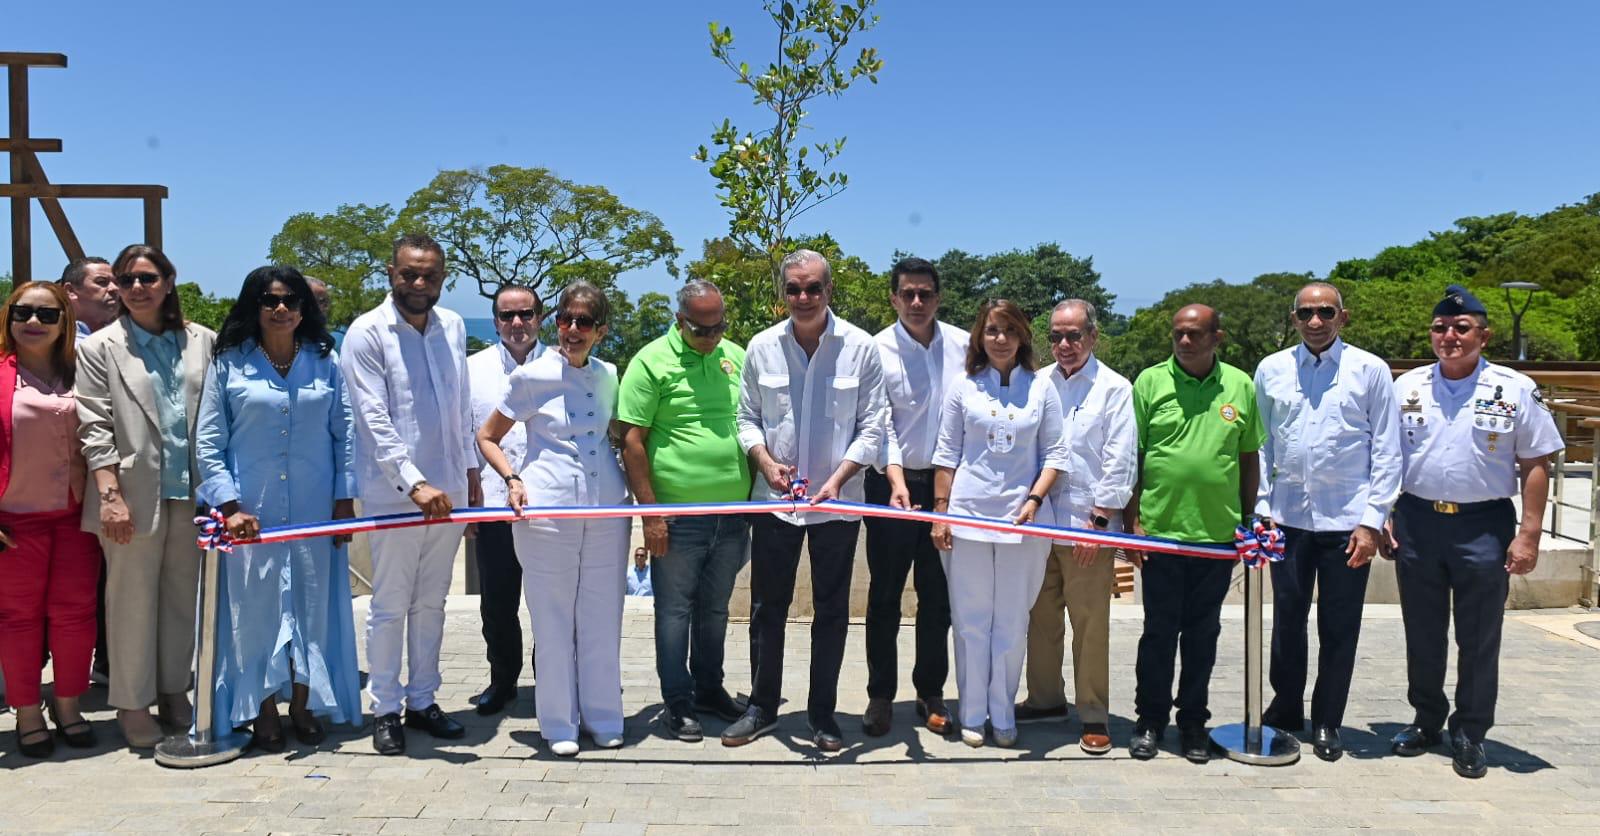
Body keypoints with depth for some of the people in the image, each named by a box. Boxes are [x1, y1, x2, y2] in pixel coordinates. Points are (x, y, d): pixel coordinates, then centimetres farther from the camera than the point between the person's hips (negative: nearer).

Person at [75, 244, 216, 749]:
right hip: (134, 493, -2)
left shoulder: (202, 342, 7)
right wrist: (110, 495, -12)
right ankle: (132, 703, 17)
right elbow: (95, 429, -3)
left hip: (191, 493, 2)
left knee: (183, 596, 11)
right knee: (133, 601, 5)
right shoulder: (100, 348, 1)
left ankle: (174, 690, 25)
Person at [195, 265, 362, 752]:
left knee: (313, 603, 6)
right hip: (251, 513, -1)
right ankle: (263, 712, 16)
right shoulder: (229, 364, 1)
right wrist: (229, 505, -7)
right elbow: (208, 443, 0)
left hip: (314, 510, 2)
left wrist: (345, 500, 1)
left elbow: (344, 434, 6)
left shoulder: (326, 363, 6)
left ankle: (303, 706, 20)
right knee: (255, 606, 3)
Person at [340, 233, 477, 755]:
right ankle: (385, 709, 17)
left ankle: (422, 700, 26)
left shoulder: (452, 326, 7)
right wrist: (414, 482, -23)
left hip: (448, 491, 5)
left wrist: (469, 468, 16)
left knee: (431, 603, 14)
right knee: (390, 605, 4)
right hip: (393, 494, -5)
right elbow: (374, 420, -16)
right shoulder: (367, 333, -9)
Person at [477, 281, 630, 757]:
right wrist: (511, 479, -11)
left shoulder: (608, 376, 8)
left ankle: (603, 718, 22)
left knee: (602, 616, 9)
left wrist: (638, 492, 13)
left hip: (607, 511, 3)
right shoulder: (532, 376, -3)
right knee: (552, 619, 4)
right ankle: (559, 723, 18)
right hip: (547, 509, -3)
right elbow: (487, 437, 5)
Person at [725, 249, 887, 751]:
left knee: (832, 611, 8)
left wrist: (837, 479, -16)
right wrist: (766, 463, -11)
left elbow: (871, 427, -4)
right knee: (767, 607, 9)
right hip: (774, 500, 2)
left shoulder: (861, 348, -5)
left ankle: (822, 714, 22)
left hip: (837, 502, -1)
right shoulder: (762, 347, 0)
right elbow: (747, 418, 7)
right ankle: (762, 707, 24)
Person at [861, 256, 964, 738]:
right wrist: (896, 480, -25)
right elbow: (879, 424, -11)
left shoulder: (962, 345, 2)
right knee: (885, 594, 5)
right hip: (893, 485, -2)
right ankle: (880, 695, 17)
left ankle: (931, 692, 23)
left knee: (938, 594, 10)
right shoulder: (878, 350, -5)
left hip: (947, 484, 2)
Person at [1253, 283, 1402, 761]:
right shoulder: (1271, 371, 4)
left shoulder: (1370, 371, -2)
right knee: (1288, 622, 12)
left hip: (1347, 522, -2)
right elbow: (1259, 445, 8)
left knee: (1339, 630, 7)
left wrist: (1372, 521, -7)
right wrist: (1261, 508, 2)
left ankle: (1327, 724, 23)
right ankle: (1285, 713, 29)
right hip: (1287, 518, 2)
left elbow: (1387, 452, -2)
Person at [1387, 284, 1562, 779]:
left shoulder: (1515, 390, -2)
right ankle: (1426, 721, 28)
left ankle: (1470, 735, 19)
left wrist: (1528, 535, -7)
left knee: (1479, 640, 6)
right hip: (1417, 522, 2)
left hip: (1484, 527, -2)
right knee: (1422, 636, 13)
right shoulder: (1406, 388, 5)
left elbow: (1536, 465, -1)